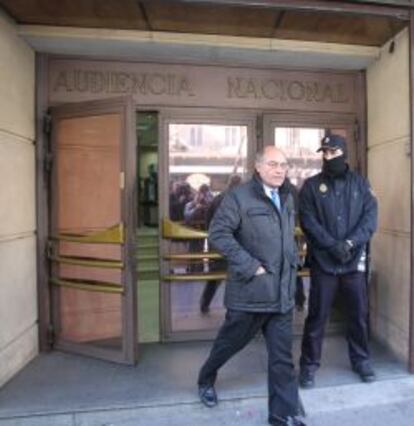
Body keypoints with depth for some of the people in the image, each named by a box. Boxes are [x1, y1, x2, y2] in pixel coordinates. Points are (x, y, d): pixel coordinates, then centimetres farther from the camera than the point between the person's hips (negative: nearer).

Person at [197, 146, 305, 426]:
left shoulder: (287, 198, 11)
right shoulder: (239, 196, -12)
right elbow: (218, 234, -18)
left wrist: (293, 262, 11)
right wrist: (250, 266, -20)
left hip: (283, 293, 5)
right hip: (251, 291, -5)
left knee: (282, 356, 10)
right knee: (230, 342, 16)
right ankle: (206, 380, 44)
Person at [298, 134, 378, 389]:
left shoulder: (361, 183, 6)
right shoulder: (312, 186, 0)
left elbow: (370, 217, -3)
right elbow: (308, 221, -8)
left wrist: (351, 242, -18)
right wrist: (333, 245, -20)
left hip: (355, 261, 2)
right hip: (323, 262, -2)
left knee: (359, 313, 14)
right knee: (318, 315, 4)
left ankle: (361, 360, 35)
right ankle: (309, 364, 19)